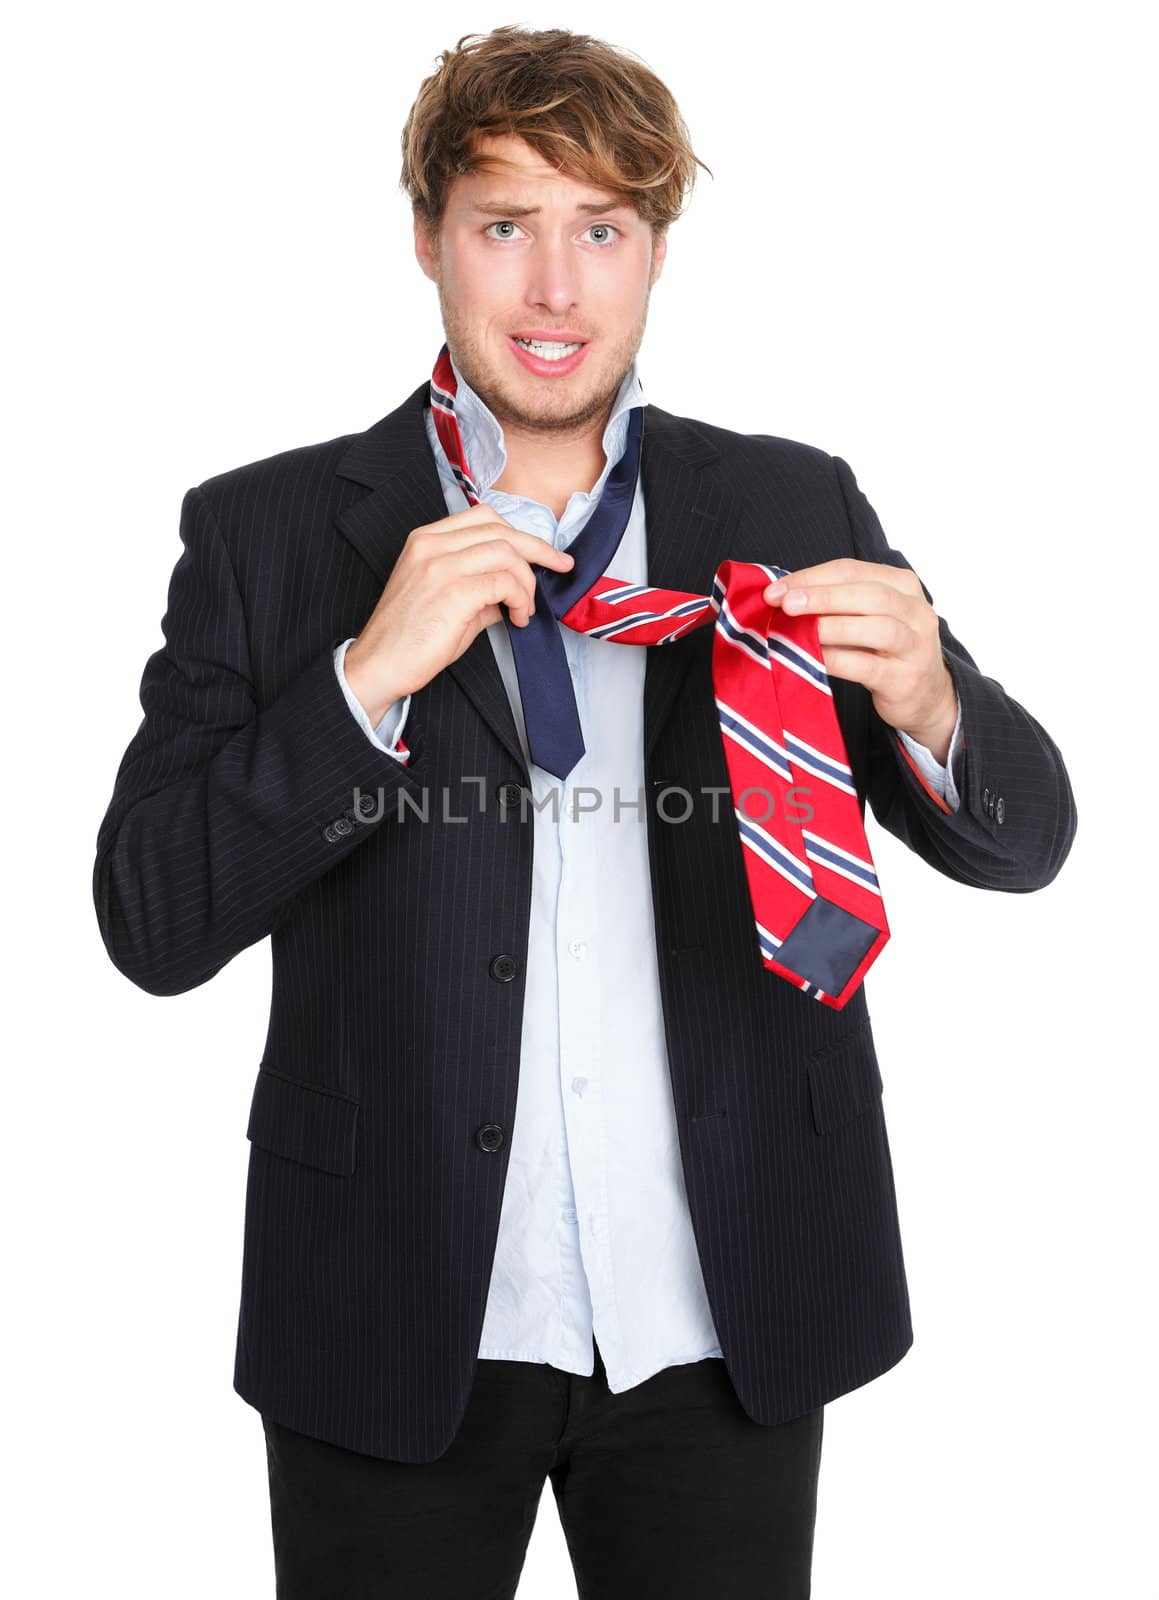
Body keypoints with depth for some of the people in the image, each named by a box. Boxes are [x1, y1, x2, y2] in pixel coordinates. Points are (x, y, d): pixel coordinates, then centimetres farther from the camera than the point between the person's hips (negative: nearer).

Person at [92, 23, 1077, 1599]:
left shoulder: (793, 509, 2)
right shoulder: (267, 531, -2)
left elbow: (1023, 842, 4)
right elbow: (152, 922, -8)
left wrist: (928, 707, -18)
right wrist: (372, 673, -20)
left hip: (728, 1314, 2)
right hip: (399, 1325, -1)